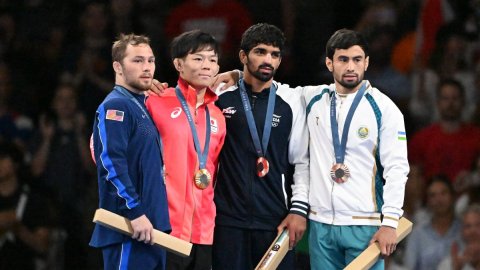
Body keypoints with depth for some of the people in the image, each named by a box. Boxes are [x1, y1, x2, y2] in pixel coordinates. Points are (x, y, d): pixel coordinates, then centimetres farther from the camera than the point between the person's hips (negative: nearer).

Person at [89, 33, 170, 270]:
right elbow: (112, 163, -20)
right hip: (128, 231, -10)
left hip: (150, 227, 10)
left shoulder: (143, 107, 20)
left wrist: (156, 219, 18)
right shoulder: (115, 106, -10)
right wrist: (135, 213, -24)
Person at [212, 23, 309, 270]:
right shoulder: (221, 99, 5)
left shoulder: (290, 104, 6)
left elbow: (301, 161, 7)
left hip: (276, 221, 0)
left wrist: (299, 208, -1)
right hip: (228, 219, 0)